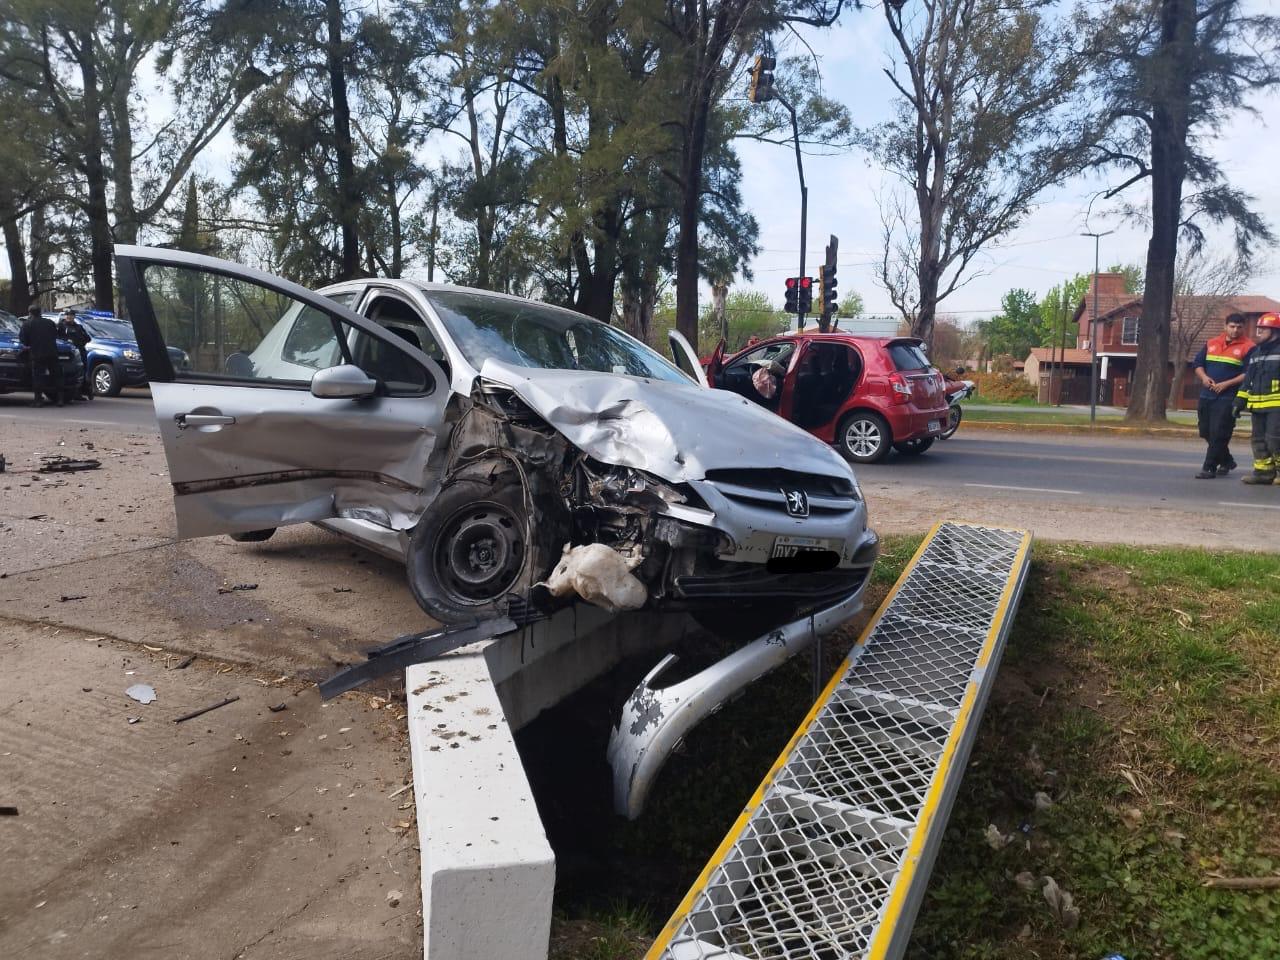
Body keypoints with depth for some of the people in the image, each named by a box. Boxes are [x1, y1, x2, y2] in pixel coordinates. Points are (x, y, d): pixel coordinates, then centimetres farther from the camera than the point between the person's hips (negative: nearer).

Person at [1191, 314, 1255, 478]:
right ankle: (1227, 461, 31)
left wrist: (1226, 384, -15)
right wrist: (1204, 377, -3)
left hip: (1227, 398, -6)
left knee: (1218, 434, -10)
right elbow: (1197, 363, 16)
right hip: (1206, 396, 6)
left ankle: (1209, 468, -5)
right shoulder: (1211, 343, 13)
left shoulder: (1248, 347, -3)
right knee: (1206, 432, 12)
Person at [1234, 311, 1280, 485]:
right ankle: (1263, 471, 16)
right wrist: (1241, 401, 15)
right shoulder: (1256, 352, 17)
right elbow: (1248, 379, 20)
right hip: (1258, 405, 8)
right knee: (1258, 439, 10)